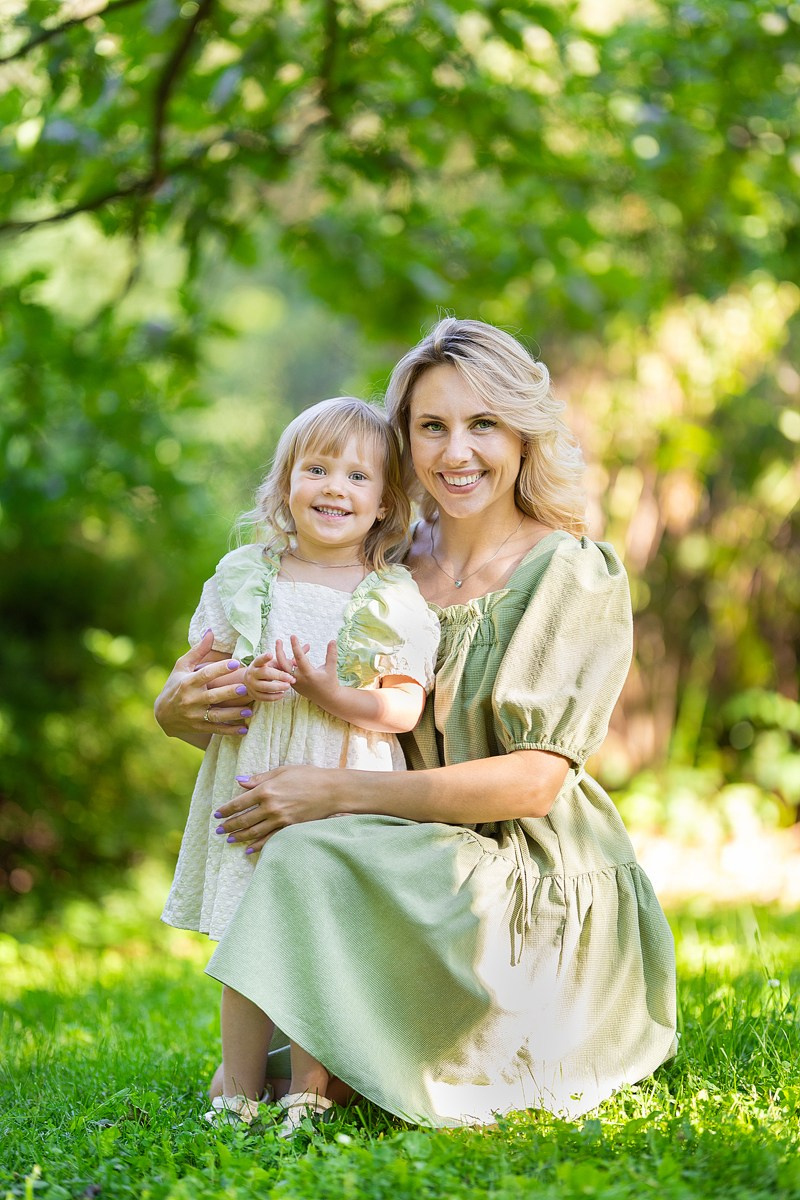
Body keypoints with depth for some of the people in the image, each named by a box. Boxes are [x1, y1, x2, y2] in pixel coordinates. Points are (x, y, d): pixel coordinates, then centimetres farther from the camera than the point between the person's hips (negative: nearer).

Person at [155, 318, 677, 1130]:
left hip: (537, 891, -6)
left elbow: (534, 781, -17)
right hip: (421, 867, 6)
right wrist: (183, 706, -16)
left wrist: (339, 794, -24)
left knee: (315, 857, -27)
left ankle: (312, 1088, -9)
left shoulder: (576, 577, -9)